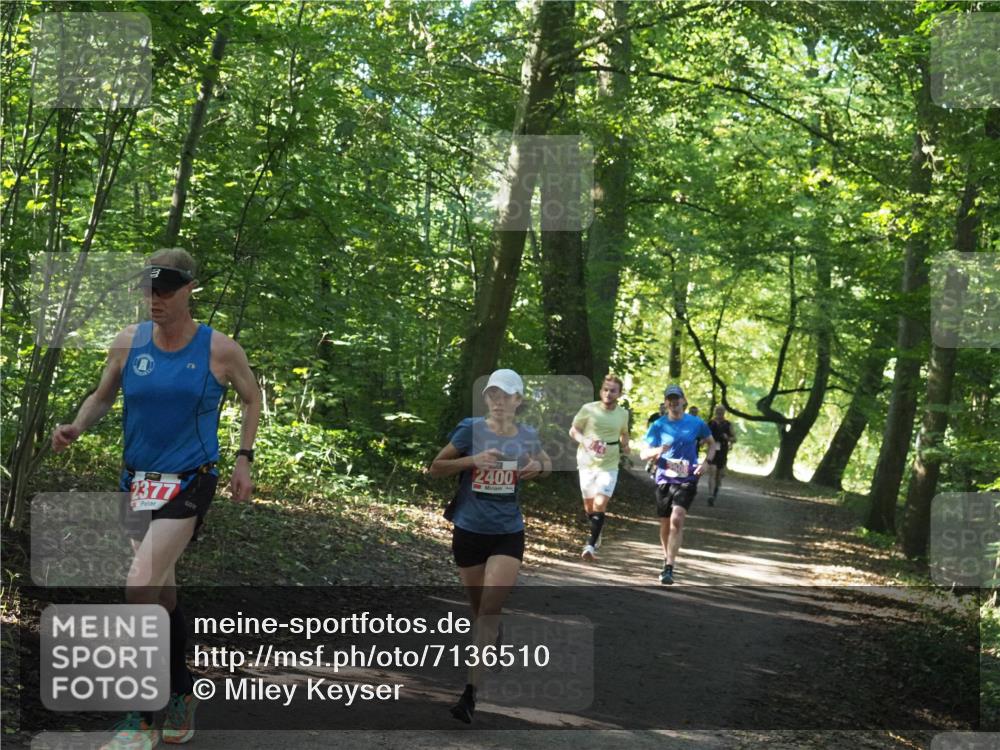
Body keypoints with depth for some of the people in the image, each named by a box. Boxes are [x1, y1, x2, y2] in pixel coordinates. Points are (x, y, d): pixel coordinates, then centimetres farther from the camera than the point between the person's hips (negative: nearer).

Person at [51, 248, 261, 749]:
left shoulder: (220, 349, -8)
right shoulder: (128, 342, -1)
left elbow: (251, 397, 9)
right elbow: (102, 396, 13)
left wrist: (244, 458, 3)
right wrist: (76, 427, -7)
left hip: (189, 482, -5)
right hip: (137, 482, 5)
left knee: (140, 587, -20)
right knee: (161, 595, 16)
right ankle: (181, 692, 35)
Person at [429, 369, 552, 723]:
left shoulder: (528, 436, 1)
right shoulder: (471, 429, -6)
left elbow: (546, 464, 20)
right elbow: (435, 467, -3)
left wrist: (537, 468, -5)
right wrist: (473, 460, -19)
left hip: (508, 534, 0)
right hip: (469, 530, 0)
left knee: (490, 610, -11)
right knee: (478, 609, 12)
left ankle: (471, 691, -10)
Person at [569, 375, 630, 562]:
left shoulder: (623, 414, 1)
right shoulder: (588, 409, -7)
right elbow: (573, 430, 2)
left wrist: (625, 445, 0)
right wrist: (584, 440, -18)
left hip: (609, 465, 0)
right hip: (587, 463, 0)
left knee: (600, 505, -16)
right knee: (589, 507, 12)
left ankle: (591, 545, -15)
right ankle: (596, 534, 39)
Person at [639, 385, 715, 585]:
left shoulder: (696, 423, 0)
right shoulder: (658, 426, 0)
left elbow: (711, 444, 16)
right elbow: (643, 454, -1)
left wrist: (706, 462, -2)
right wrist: (657, 451, -23)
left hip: (687, 480, -2)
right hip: (664, 479, 2)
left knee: (677, 519, -19)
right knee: (665, 524, 10)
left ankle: (669, 568, -19)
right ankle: (667, 559, 36)